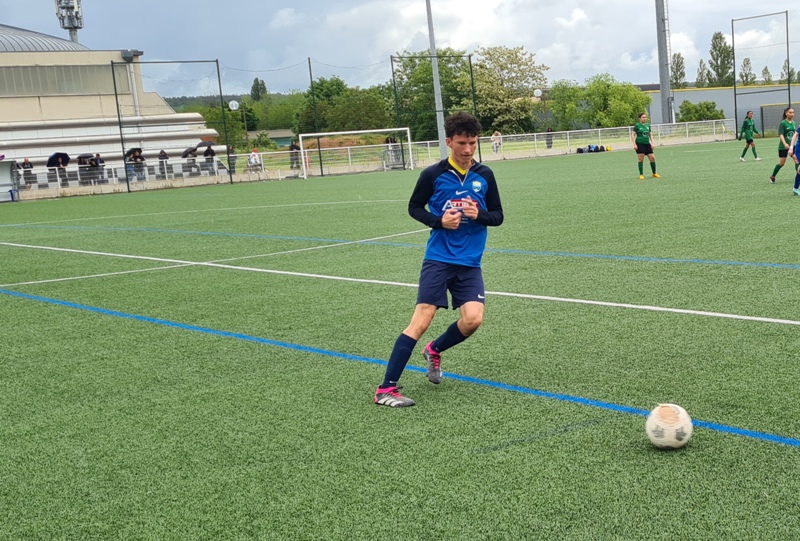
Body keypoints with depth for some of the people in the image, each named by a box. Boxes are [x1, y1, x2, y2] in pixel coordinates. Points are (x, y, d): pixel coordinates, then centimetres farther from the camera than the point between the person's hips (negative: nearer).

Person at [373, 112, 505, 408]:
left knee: (473, 319, -13)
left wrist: (479, 215, -13)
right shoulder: (433, 174, -4)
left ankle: (434, 350, 21)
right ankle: (385, 389, -8)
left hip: (470, 263, 3)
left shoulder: (485, 175, 4)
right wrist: (439, 221, -11)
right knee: (421, 319, -12)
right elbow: (414, 207, 7)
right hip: (438, 259, -3)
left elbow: (498, 216, 9)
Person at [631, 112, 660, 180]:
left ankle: (654, 173, 17)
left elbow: (650, 134, 18)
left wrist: (652, 143, 8)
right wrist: (634, 144, -14)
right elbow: (632, 135, -7)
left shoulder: (648, 125, 10)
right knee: (641, 160, -5)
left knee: (652, 158, 2)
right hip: (640, 144, -5)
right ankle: (641, 175, 4)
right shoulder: (637, 125, -5)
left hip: (647, 144, 5)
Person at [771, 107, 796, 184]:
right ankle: (772, 177, 20)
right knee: (781, 163, 1)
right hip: (783, 147, -5)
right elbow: (781, 135, -19)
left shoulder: (793, 123, 6)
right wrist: (785, 144, -33)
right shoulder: (783, 123, -12)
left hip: (792, 145, 5)